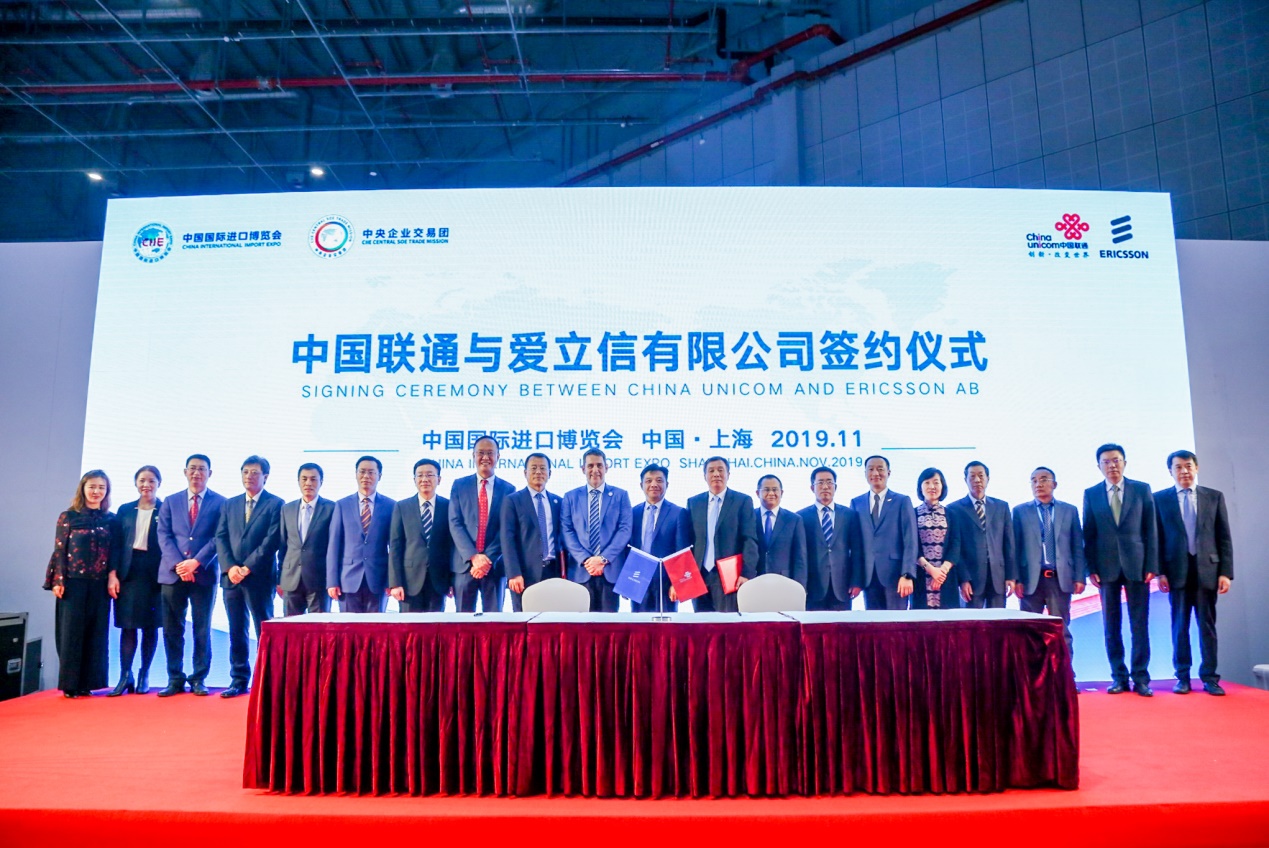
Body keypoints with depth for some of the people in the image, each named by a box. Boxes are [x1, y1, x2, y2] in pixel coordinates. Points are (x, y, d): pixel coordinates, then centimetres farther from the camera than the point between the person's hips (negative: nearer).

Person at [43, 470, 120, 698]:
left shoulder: (111, 520, 8)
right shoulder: (68, 517, 2)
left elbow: (115, 552, 8)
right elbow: (59, 550, -1)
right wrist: (58, 581, -8)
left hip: (99, 585, 2)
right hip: (73, 582, -2)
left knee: (96, 633, 4)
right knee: (71, 632, 1)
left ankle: (87, 682, 12)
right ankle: (70, 684, 9)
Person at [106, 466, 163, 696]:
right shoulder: (125, 510, 10)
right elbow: (116, 544, 8)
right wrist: (112, 574, -1)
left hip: (154, 574, -2)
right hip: (128, 572, 2)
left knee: (151, 626, 5)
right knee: (127, 625, 0)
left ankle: (144, 675, 15)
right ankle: (125, 677, 6)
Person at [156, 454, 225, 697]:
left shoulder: (219, 503, 3)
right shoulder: (170, 502, 13)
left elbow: (218, 538, -3)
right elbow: (164, 536, 4)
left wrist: (196, 562, -15)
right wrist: (178, 564, -10)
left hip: (204, 574, -2)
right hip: (172, 574, 3)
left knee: (202, 629, 4)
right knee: (172, 629, 5)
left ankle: (199, 679, 12)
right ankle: (175, 679, 14)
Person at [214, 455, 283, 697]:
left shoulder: (275, 504, -2)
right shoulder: (230, 504, 15)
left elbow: (272, 541, -10)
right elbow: (221, 538, 8)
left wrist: (247, 567, -13)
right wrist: (229, 567, -7)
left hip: (260, 577, -5)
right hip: (231, 577, 5)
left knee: (264, 632, 0)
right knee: (236, 632, 9)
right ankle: (239, 680, 17)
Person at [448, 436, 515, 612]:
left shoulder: (508, 489, 6)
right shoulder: (459, 485, 7)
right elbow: (455, 524, -1)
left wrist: (488, 558, -13)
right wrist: (474, 556, -12)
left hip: (495, 564, 0)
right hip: (465, 563, 0)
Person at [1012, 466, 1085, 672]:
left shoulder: (1069, 510, 10)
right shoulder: (1020, 511, 7)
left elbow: (1078, 547, 7)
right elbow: (1015, 548, 3)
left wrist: (1080, 577, -1)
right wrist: (1016, 579, -4)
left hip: (1060, 579, 1)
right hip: (1031, 579, 0)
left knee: (1061, 631, 5)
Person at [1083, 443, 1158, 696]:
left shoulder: (1142, 490, 5)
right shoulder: (1091, 494, 6)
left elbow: (1151, 530, 3)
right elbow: (1088, 534, 5)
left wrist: (1151, 565, -4)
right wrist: (1091, 568, -2)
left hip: (1136, 565, -1)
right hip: (1107, 568, 1)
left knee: (1140, 625, 1)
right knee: (1111, 627, 5)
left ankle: (1141, 678, 9)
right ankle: (1119, 677, 14)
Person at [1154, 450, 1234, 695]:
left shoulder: (1214, 497, 7)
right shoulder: (1160, 498, 4)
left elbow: (1224, 537, 5)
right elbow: (1158, 538, 2)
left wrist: (1225, 572, -2)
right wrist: (1160, 572, -5)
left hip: (1207, 570, 1)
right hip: (1177, 571, -1)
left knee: (1207, 625, 6)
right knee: (1180, 626, 5)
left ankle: (1209, 677, 14)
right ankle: (1182, 677, 12)